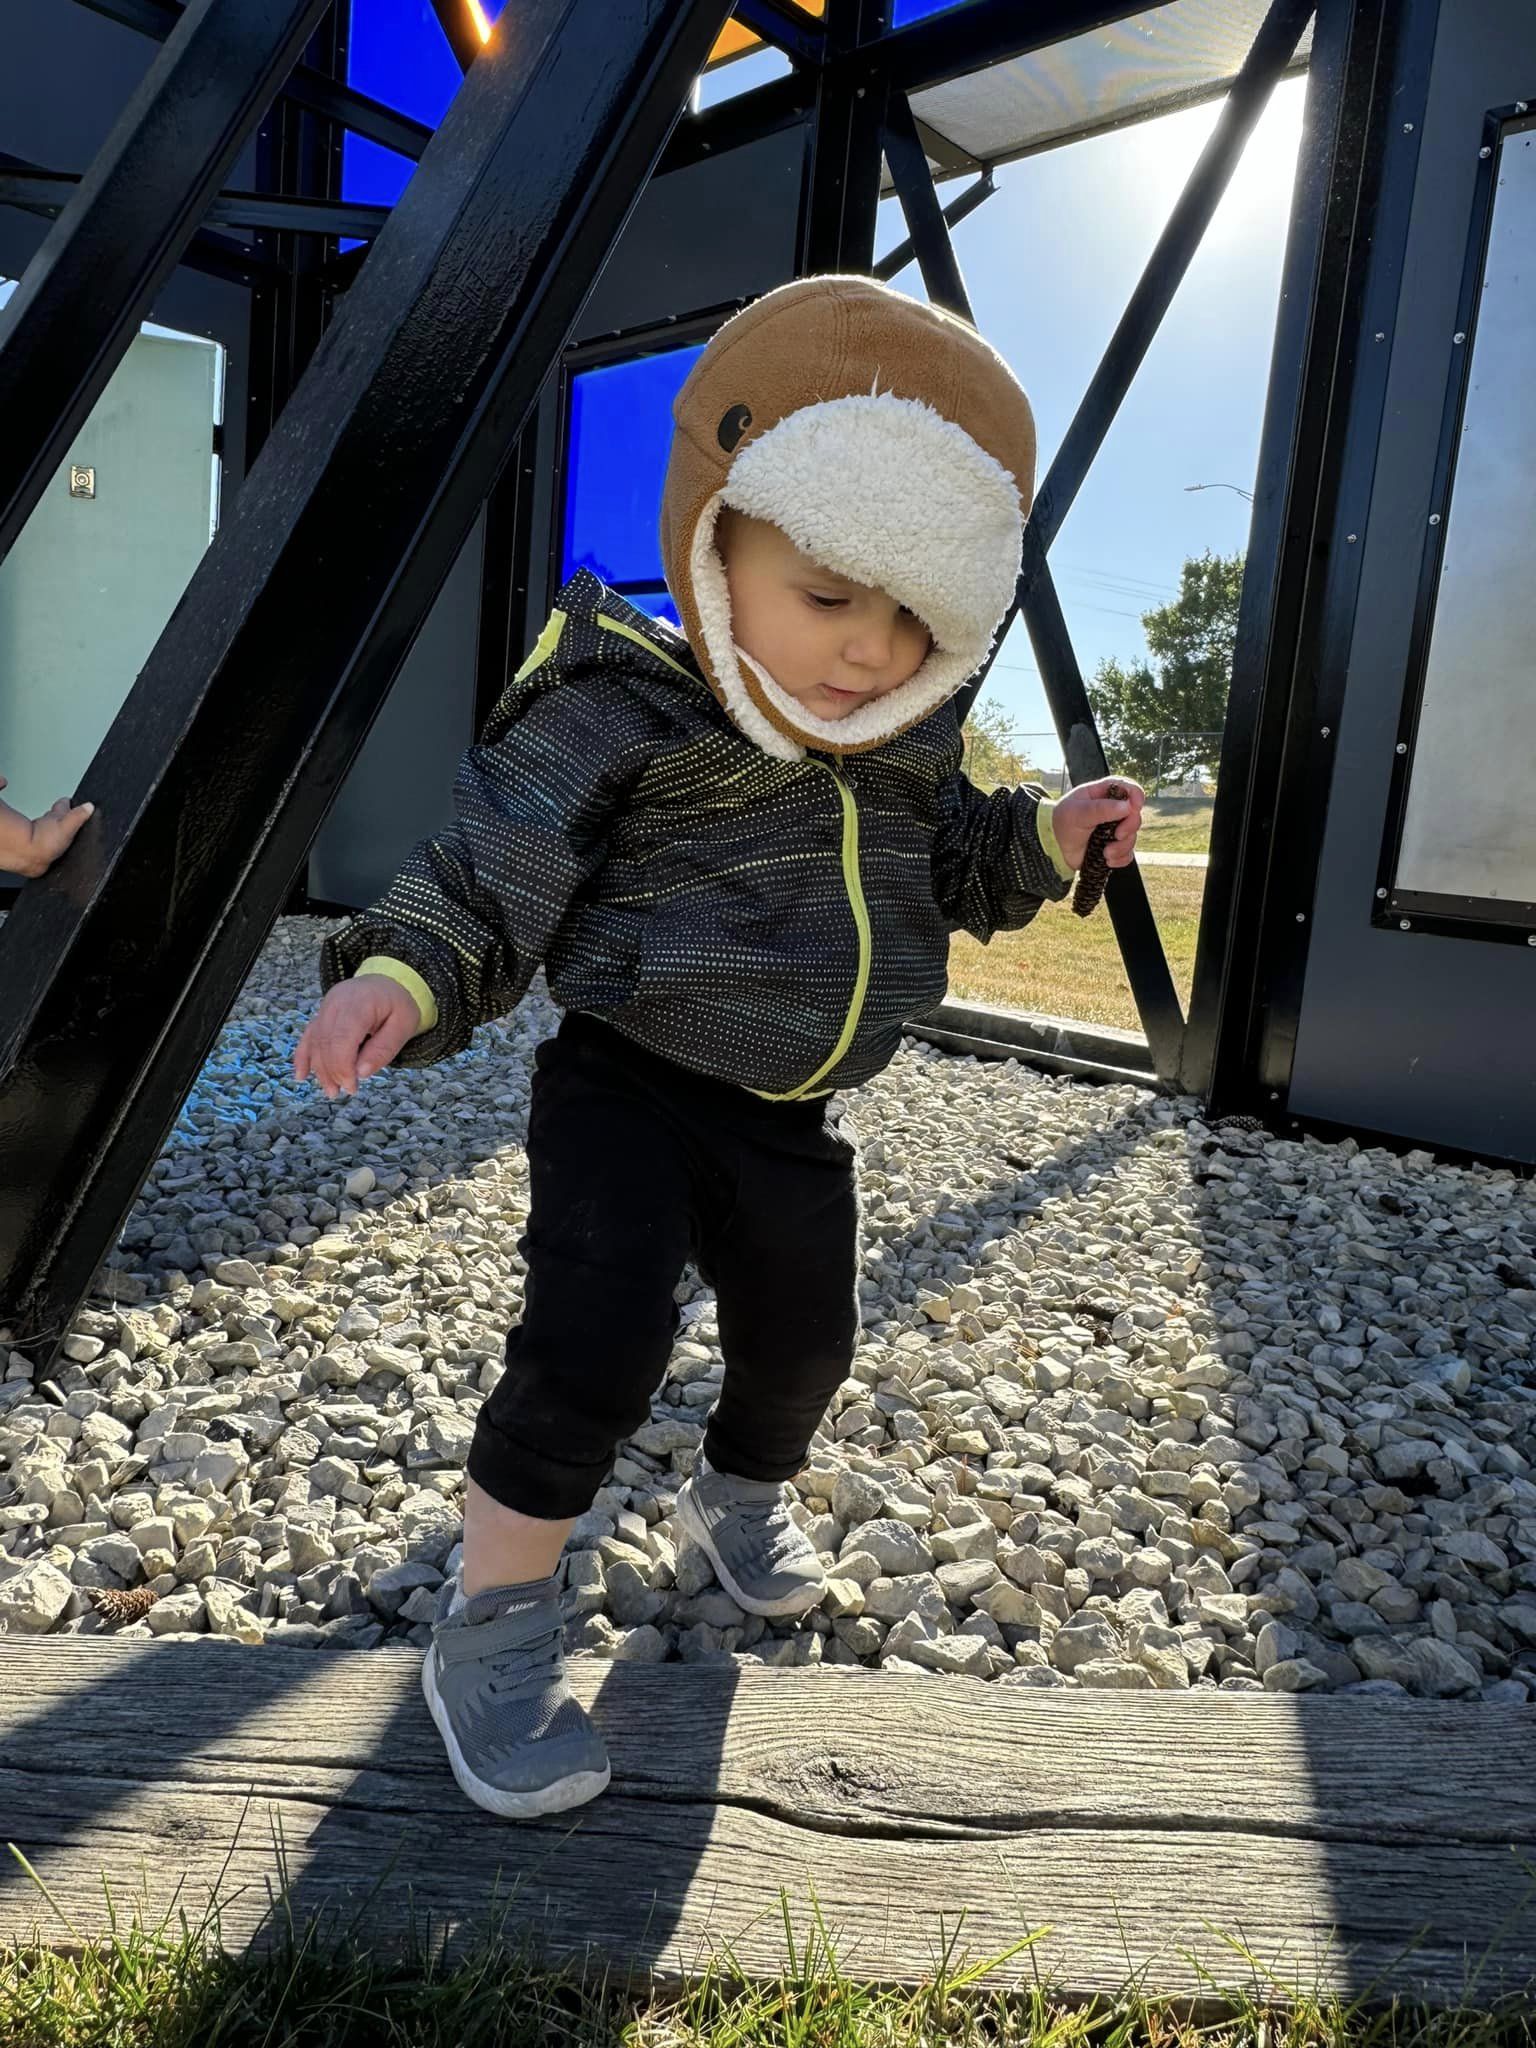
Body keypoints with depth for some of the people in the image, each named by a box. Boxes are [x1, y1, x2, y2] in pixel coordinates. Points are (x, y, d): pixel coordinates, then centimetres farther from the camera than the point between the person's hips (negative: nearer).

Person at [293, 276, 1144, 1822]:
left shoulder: (906, 749, 1)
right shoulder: (612, 720, -19)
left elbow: (948, 868, 17)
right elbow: (483, 880, -18)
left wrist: (1044, 839, -1)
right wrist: (402, 977, -37)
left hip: (793, 1114, 6)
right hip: (631, 1087, -6)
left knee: (801, 1333, 17)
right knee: (596, 1333, -19)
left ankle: (741, 1495, 51)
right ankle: (490, 1626, 5)